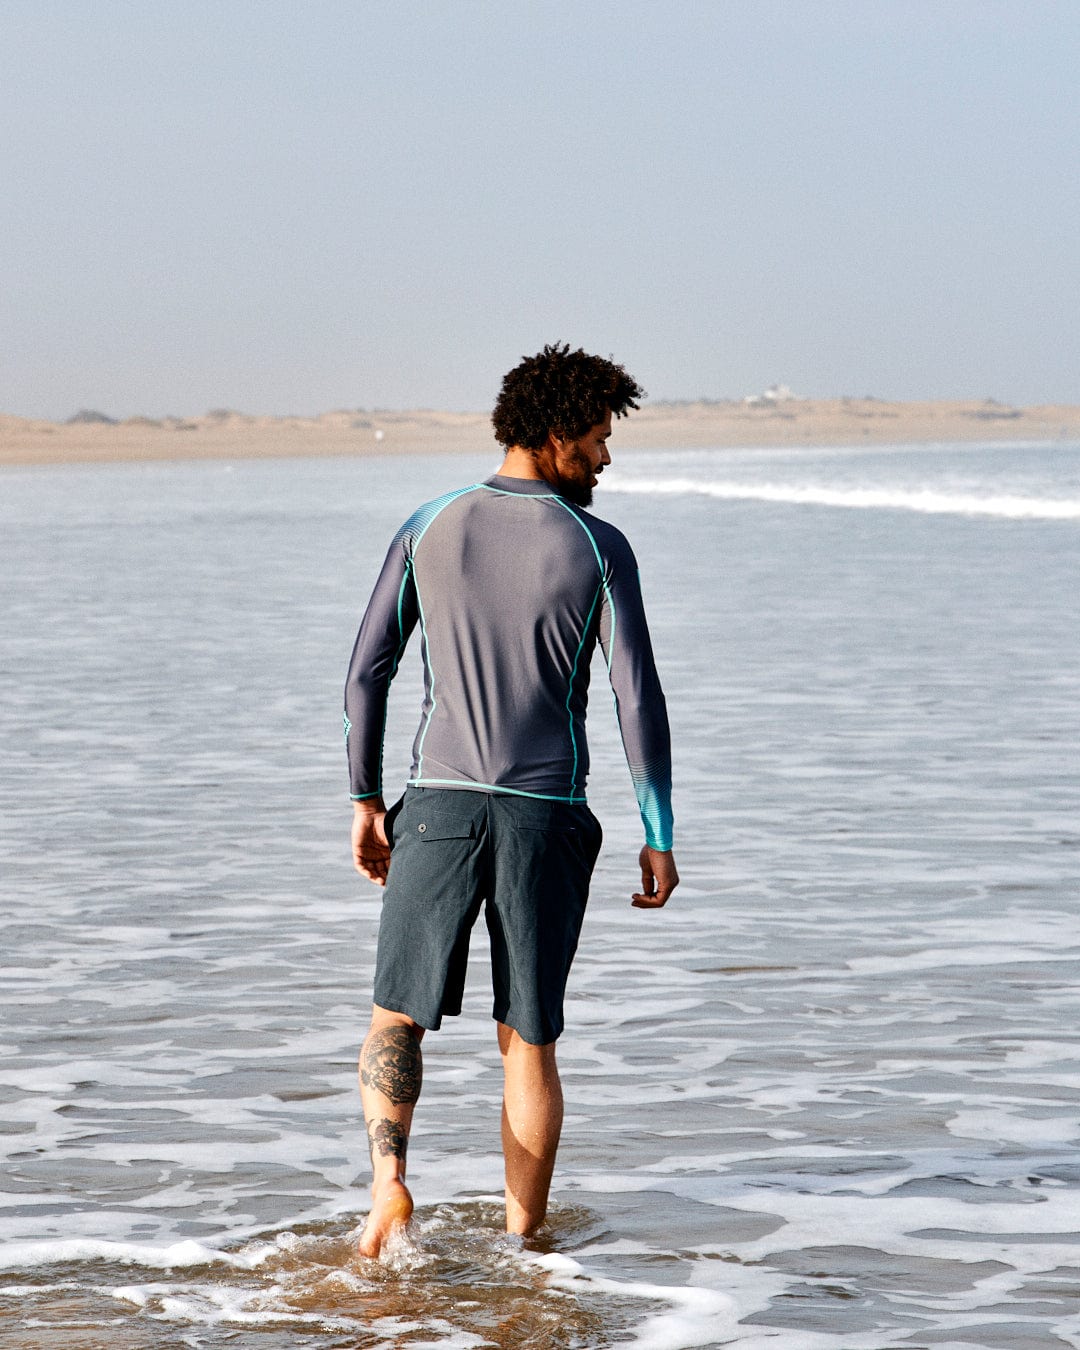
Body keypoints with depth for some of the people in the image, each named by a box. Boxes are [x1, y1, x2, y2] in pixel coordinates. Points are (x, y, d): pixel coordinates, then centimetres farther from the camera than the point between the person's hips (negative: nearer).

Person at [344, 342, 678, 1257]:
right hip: (547, 815, -1)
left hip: (440, 804, 1)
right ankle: (524, 1244, 12)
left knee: (398, 1018, 14)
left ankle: (389, 1176, -10)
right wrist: (660, 838, 0)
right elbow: (638, 702, -8)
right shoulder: (599, 549, -6)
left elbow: (367, 671, 4)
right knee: (528, 1041, 9)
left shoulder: (429, 529, 2)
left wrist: (366, 802, 14)